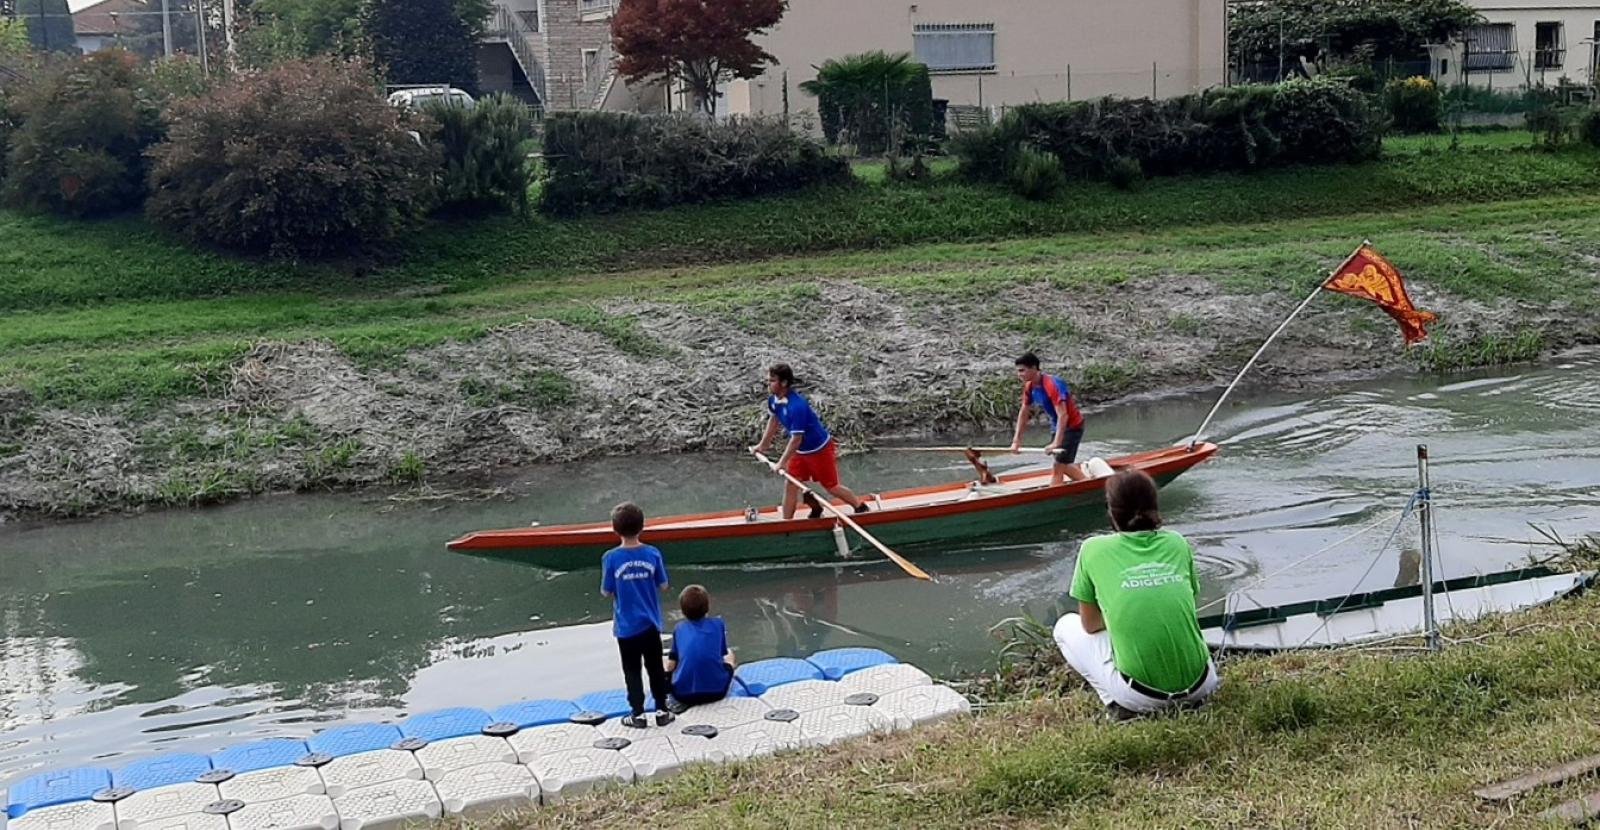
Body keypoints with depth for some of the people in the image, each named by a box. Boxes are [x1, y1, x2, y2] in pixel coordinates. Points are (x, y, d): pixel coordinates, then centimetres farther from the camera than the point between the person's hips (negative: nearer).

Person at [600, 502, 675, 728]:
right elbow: (663, 585, -2)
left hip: (626, 626, -2)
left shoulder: (611, 558, -15)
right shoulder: (653, 554, -10)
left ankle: (638, 715, 17)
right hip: (651, 624, 2)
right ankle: (662, 711, 22)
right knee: (655, 668, 16)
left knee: (632, 671, 12)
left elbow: (606, 592, -8)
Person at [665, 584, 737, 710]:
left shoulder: (679, 628, 5)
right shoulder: (718, 624, 4)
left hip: (683, 694, -4)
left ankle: (687, 701, 8)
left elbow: (670, 665, 6)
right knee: (729, 655, 32)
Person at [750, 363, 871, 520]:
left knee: (831, 487, 7)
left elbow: (796, 439, -31)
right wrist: (762, 445, 18)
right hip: (800, 451, 8)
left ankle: (862, 509, 28)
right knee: (791, 484, 6)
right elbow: (774, 421, 10)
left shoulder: (796, 406, -36)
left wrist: (782, 463, -23)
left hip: (820, 450, -7)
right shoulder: (773, 399, -10)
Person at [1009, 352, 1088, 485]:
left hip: (1072, 426, -9)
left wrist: (1056, 443, -41)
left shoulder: (1052, 385, -30)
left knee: (1057, 468, -8)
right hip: (1057, 426, 9)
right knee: (1063, 465, 20)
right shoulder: (1029, 387, -5)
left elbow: (1063, 415, -36)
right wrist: (1016, 440, 5)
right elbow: (1024, 412, 7)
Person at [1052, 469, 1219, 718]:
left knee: (1066, 626, 20)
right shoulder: (1177, 543, 7)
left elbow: (1090, 625, 8)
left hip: (1142, 695, -4)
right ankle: (1188, 699, 16)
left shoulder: (1094, 549, -2)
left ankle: (1120, 705, 5)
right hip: (1199, 686, 4)